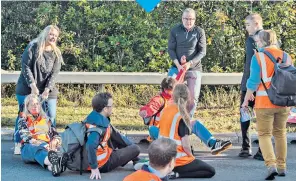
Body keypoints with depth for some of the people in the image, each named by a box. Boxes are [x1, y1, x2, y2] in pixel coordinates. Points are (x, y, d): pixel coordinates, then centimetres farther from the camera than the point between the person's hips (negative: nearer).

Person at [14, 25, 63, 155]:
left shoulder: (56, 54, 5)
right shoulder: (33, 47, -4)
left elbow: (54, 73, -3)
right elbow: (26, 67, -10)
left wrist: (47, 90, -17)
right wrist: (33, 86, -18)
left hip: (47, 90, 3)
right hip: (28, 89, -3)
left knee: (51, 116, -2)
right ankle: (18, 144, 6)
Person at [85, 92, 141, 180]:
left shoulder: (100, 118, -2)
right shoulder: (98, 125, -31)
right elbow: (91, 146, -43)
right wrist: (94, 168, -36)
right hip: (103, 164, -9)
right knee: (135, 149, -1)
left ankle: (136, 161, 24)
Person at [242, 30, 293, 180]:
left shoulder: (258, 57, -7)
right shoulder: (286, 56, 7)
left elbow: (253, 81, -9)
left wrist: (247, 99, 2)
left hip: (265, 101, -4)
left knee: (264, 134, 2)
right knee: (280, 133, 17)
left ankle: (271, 165, -16)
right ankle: (281, 167, 22)